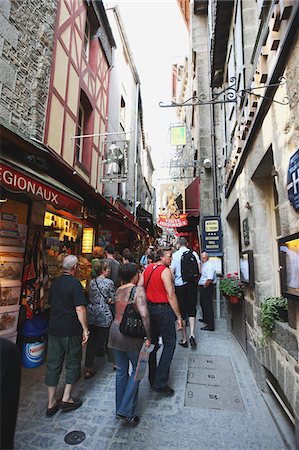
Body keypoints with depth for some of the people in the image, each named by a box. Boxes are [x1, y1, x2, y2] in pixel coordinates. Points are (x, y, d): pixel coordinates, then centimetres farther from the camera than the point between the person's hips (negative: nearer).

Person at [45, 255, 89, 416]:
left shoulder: (55, 283, 5)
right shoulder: (75, 283, -17)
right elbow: (80, 309, -22)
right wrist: (85, 329, -15)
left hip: (53, 329, 7)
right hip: (71, 331, -6)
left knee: (53, 365, 14)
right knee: (73, 363, 13)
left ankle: (51, 404, 24)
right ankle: (66, 399, 19)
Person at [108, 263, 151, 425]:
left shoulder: (118, 290, 3)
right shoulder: (138, 290, -16)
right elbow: (144, 315, -25)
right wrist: (148, 337, -15)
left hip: (115, 331, 6)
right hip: (131, 335, -6)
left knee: (121, 371, 20)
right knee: (137, 369, 15)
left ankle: (120, 409, 35)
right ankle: (126, 411, 16)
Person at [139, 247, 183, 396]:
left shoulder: (147, 269, 6)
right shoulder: (166, 271, -15)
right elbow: (171, 296, -18)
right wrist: (178, 316, -12)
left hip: (149, 308, 7)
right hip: (163, 310, -7)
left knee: (153, 343, 19)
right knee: (169, 344, 6)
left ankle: (152, 378, 32)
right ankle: (160, 383, 7)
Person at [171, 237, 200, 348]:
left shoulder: (175, 255, -7)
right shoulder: (193, 253, -1)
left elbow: (171, 272, -10)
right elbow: (199, 270, -4)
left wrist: (172, 283, 4)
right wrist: (195, 280, 11)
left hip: (179, 285, -2)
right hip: (192, 284, 2)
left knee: (181, 311, 8)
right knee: (191, 309, 14)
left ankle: (184, 339, 17)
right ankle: (192, 334, -3)